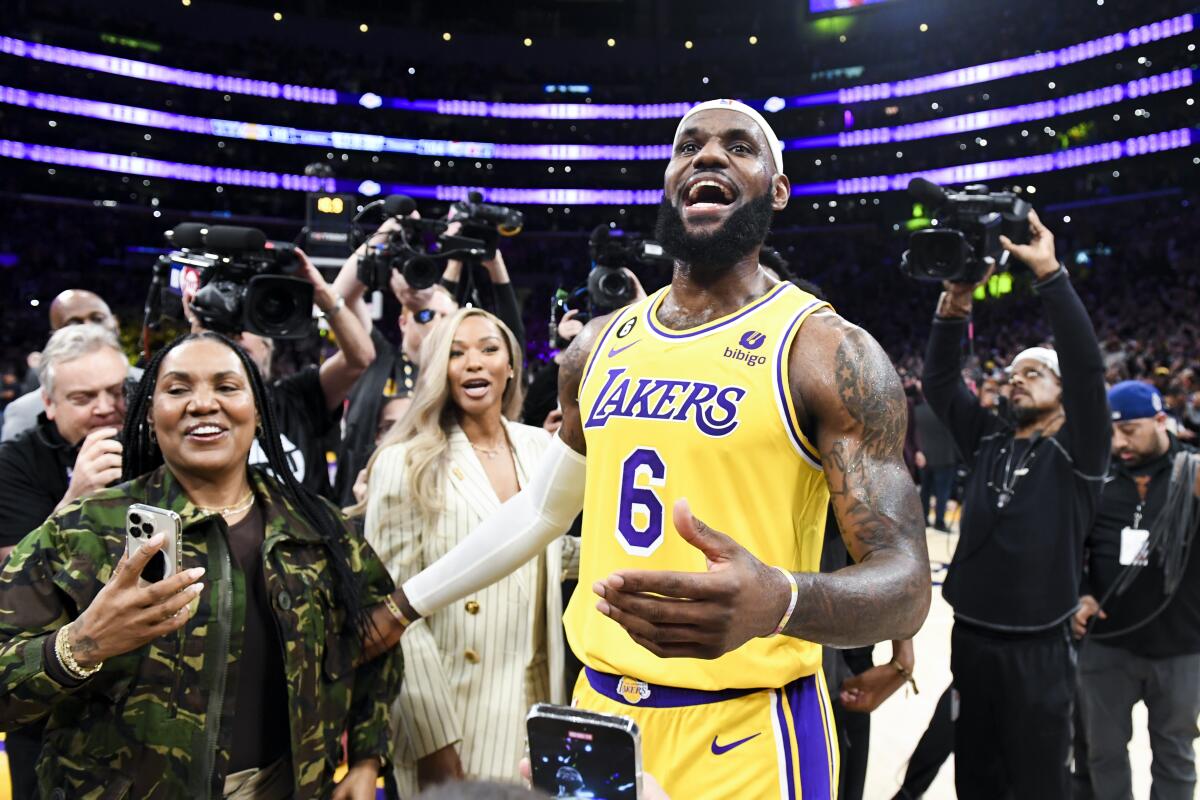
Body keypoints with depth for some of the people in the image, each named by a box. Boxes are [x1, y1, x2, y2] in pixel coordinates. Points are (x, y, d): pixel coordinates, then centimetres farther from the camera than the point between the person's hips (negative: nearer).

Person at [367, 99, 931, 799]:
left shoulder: (829, 351, -12)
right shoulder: (602, 344, 4)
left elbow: (905, 586, -16)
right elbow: (543, 508, 15)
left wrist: (780, 601, -37)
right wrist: (407, 603, 17)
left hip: (745, 734, -5)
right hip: (598, 705, 5)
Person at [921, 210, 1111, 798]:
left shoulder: (1076, 453, -5)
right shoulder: (986, 441, 7)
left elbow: (1087, 368, -19)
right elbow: (940, 381, 1)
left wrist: (1050, 275, -24)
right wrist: (954, 307, -12)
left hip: (1038, 647, -4)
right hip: (970, 636, 4)